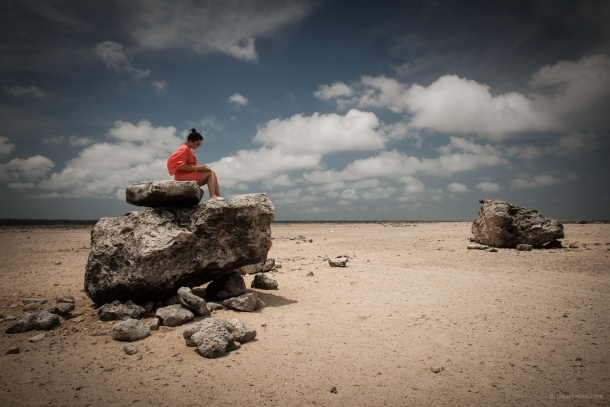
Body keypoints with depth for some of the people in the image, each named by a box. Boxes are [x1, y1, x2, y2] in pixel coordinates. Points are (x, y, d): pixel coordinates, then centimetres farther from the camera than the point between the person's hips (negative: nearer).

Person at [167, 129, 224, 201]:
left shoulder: (189, 150, 21)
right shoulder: (184, 149, -8)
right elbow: (180, 166, -19)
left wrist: (199, 168, 2)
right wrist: (196, 167, -21)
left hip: (189, 176, 9)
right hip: (183, 176, -9)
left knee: (211, 175, -3)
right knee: (211, 173, -16)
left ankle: (217, 197, -20)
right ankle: (213, 196, -28)